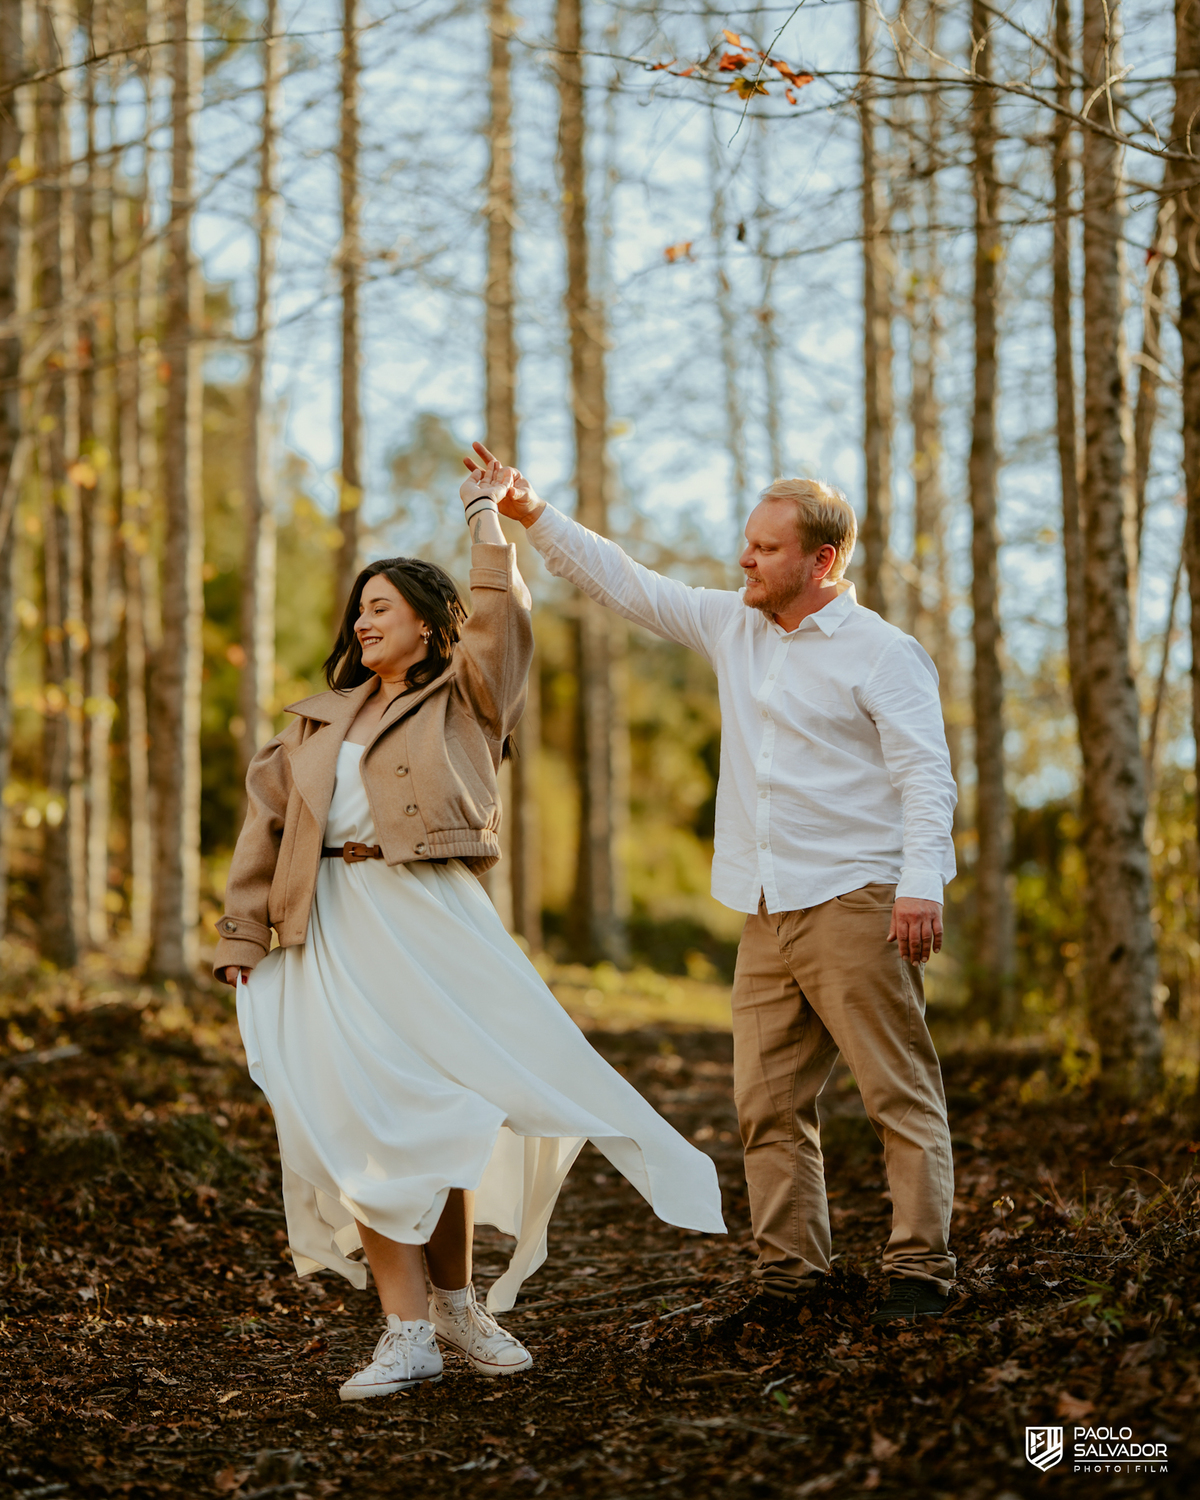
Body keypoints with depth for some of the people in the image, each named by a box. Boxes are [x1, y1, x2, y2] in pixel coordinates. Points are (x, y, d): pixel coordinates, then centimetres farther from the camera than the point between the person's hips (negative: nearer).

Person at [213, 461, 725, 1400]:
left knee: (447, 1109, 0)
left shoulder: (463, 701, 7)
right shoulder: (324, 719, 20)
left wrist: (487, 519, -2)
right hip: (336, 929, 3)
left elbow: (503, 618, -11)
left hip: (431, 916, -3)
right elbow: (268, 821, 20)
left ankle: (456, 1305, 17)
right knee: (369, 1119, -7)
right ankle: (407, 1334, -9)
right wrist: (242, 936, 14)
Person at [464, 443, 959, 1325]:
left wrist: (922, 883, -23)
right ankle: (790, 1275, 11)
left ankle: (921, 1268, -2)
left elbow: (927, 777, -10)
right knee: (770, 1104, 6)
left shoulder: (882, 654, -4)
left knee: (900, 1094, -5)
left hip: (856, 906, -7)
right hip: (768, 915, 7)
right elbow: (626, 584, 17)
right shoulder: (734, 629, 15)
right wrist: (533, 517, 9)